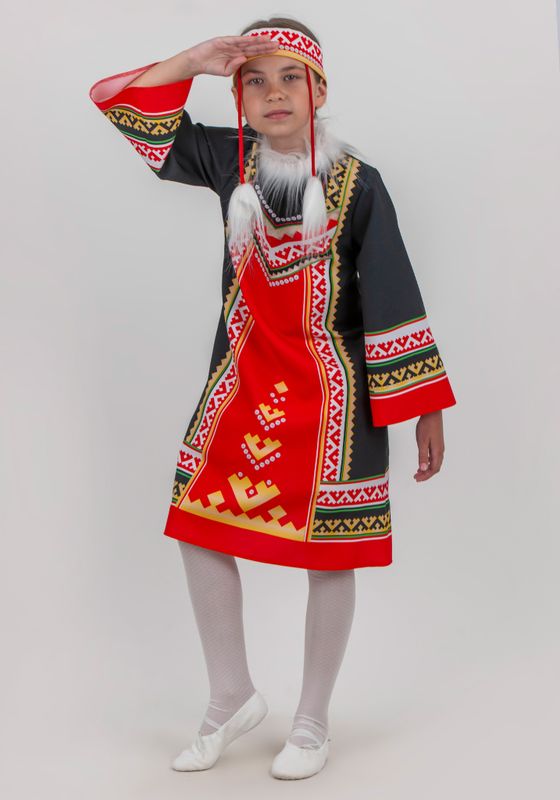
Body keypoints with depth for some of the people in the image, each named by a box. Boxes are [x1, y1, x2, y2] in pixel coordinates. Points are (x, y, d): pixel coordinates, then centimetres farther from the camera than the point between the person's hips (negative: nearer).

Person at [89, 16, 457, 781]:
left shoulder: (358, 184, -11)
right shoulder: (228, 159, 0)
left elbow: (394, 298, -10)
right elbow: (127, 106, 3)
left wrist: (425, 410, -11)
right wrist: (195, 59, -13)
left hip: (332, 387, -4)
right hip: (243, 378, 4)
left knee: (329, 552, 4)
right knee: (200, 528, 5)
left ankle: (312, 722, 23)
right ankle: (233, 698, 26)